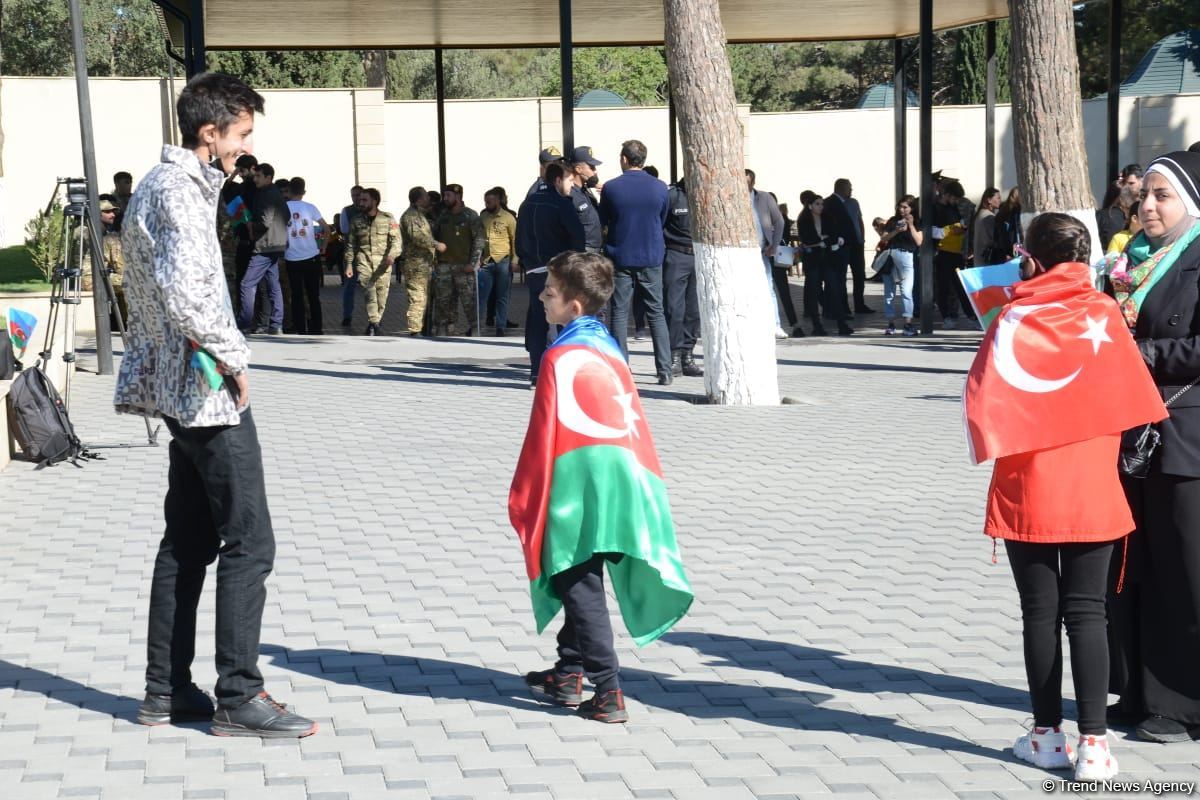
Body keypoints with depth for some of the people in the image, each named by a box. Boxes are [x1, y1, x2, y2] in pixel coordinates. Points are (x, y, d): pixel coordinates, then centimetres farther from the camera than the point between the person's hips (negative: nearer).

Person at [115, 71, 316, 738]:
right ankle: (239, 697, -1)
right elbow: (185, 291, -29)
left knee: (189, 542, 14)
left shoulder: (165, 184, 17)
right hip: (210, 391, -11)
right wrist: (233, 359, -18)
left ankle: (167, 691, 19)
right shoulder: (181, 191, -16)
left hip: (183, 389, 11)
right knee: (249, 542, -6)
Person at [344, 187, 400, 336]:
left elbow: (396, 240, -4)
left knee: (381, 296, 2)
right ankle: (375, 325, -22)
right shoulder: (356, 221, 9)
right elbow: (350, 244, 13)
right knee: (369, 291, -20)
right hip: (363, 260, 0)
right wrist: (348, 264, 6)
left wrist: (391, 255, -21)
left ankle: (374, 324, 20)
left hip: (382, 262, 0)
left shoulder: (388, 219, 2)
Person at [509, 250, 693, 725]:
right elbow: (632, 419, 16)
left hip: (580, 485, -8)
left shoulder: (561, 357, -11)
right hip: (623, 482, 8)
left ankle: (608, 692, -7)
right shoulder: (608, 347, 12)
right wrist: (642, 477, 23)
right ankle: (569, 674, 30)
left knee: (581, 590, -3)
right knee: (581, 580, 20)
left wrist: (524, 499, -3)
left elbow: (545, 434, -10)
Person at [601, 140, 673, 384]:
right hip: (651, 258, 2)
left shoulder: (611, 188, -8)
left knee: (620, 313, 5)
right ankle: (665, 370, 3)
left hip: (620, 257, -2)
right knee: (656, 313, 7)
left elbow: (603, 221, 5)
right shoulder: (660, 188, -1)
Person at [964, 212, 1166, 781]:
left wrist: (993, 447, 9)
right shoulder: (1104, 313, -3)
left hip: (1028, 492, -1)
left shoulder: (1015, 321, -9)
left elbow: (982, 397, -8)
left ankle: (1047, 734, 14)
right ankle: (1094, 743, -2)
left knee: (1041, 613, 8)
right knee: (1086, 612, 3)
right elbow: (1132, 395, 4)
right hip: (1093, 492, 1)